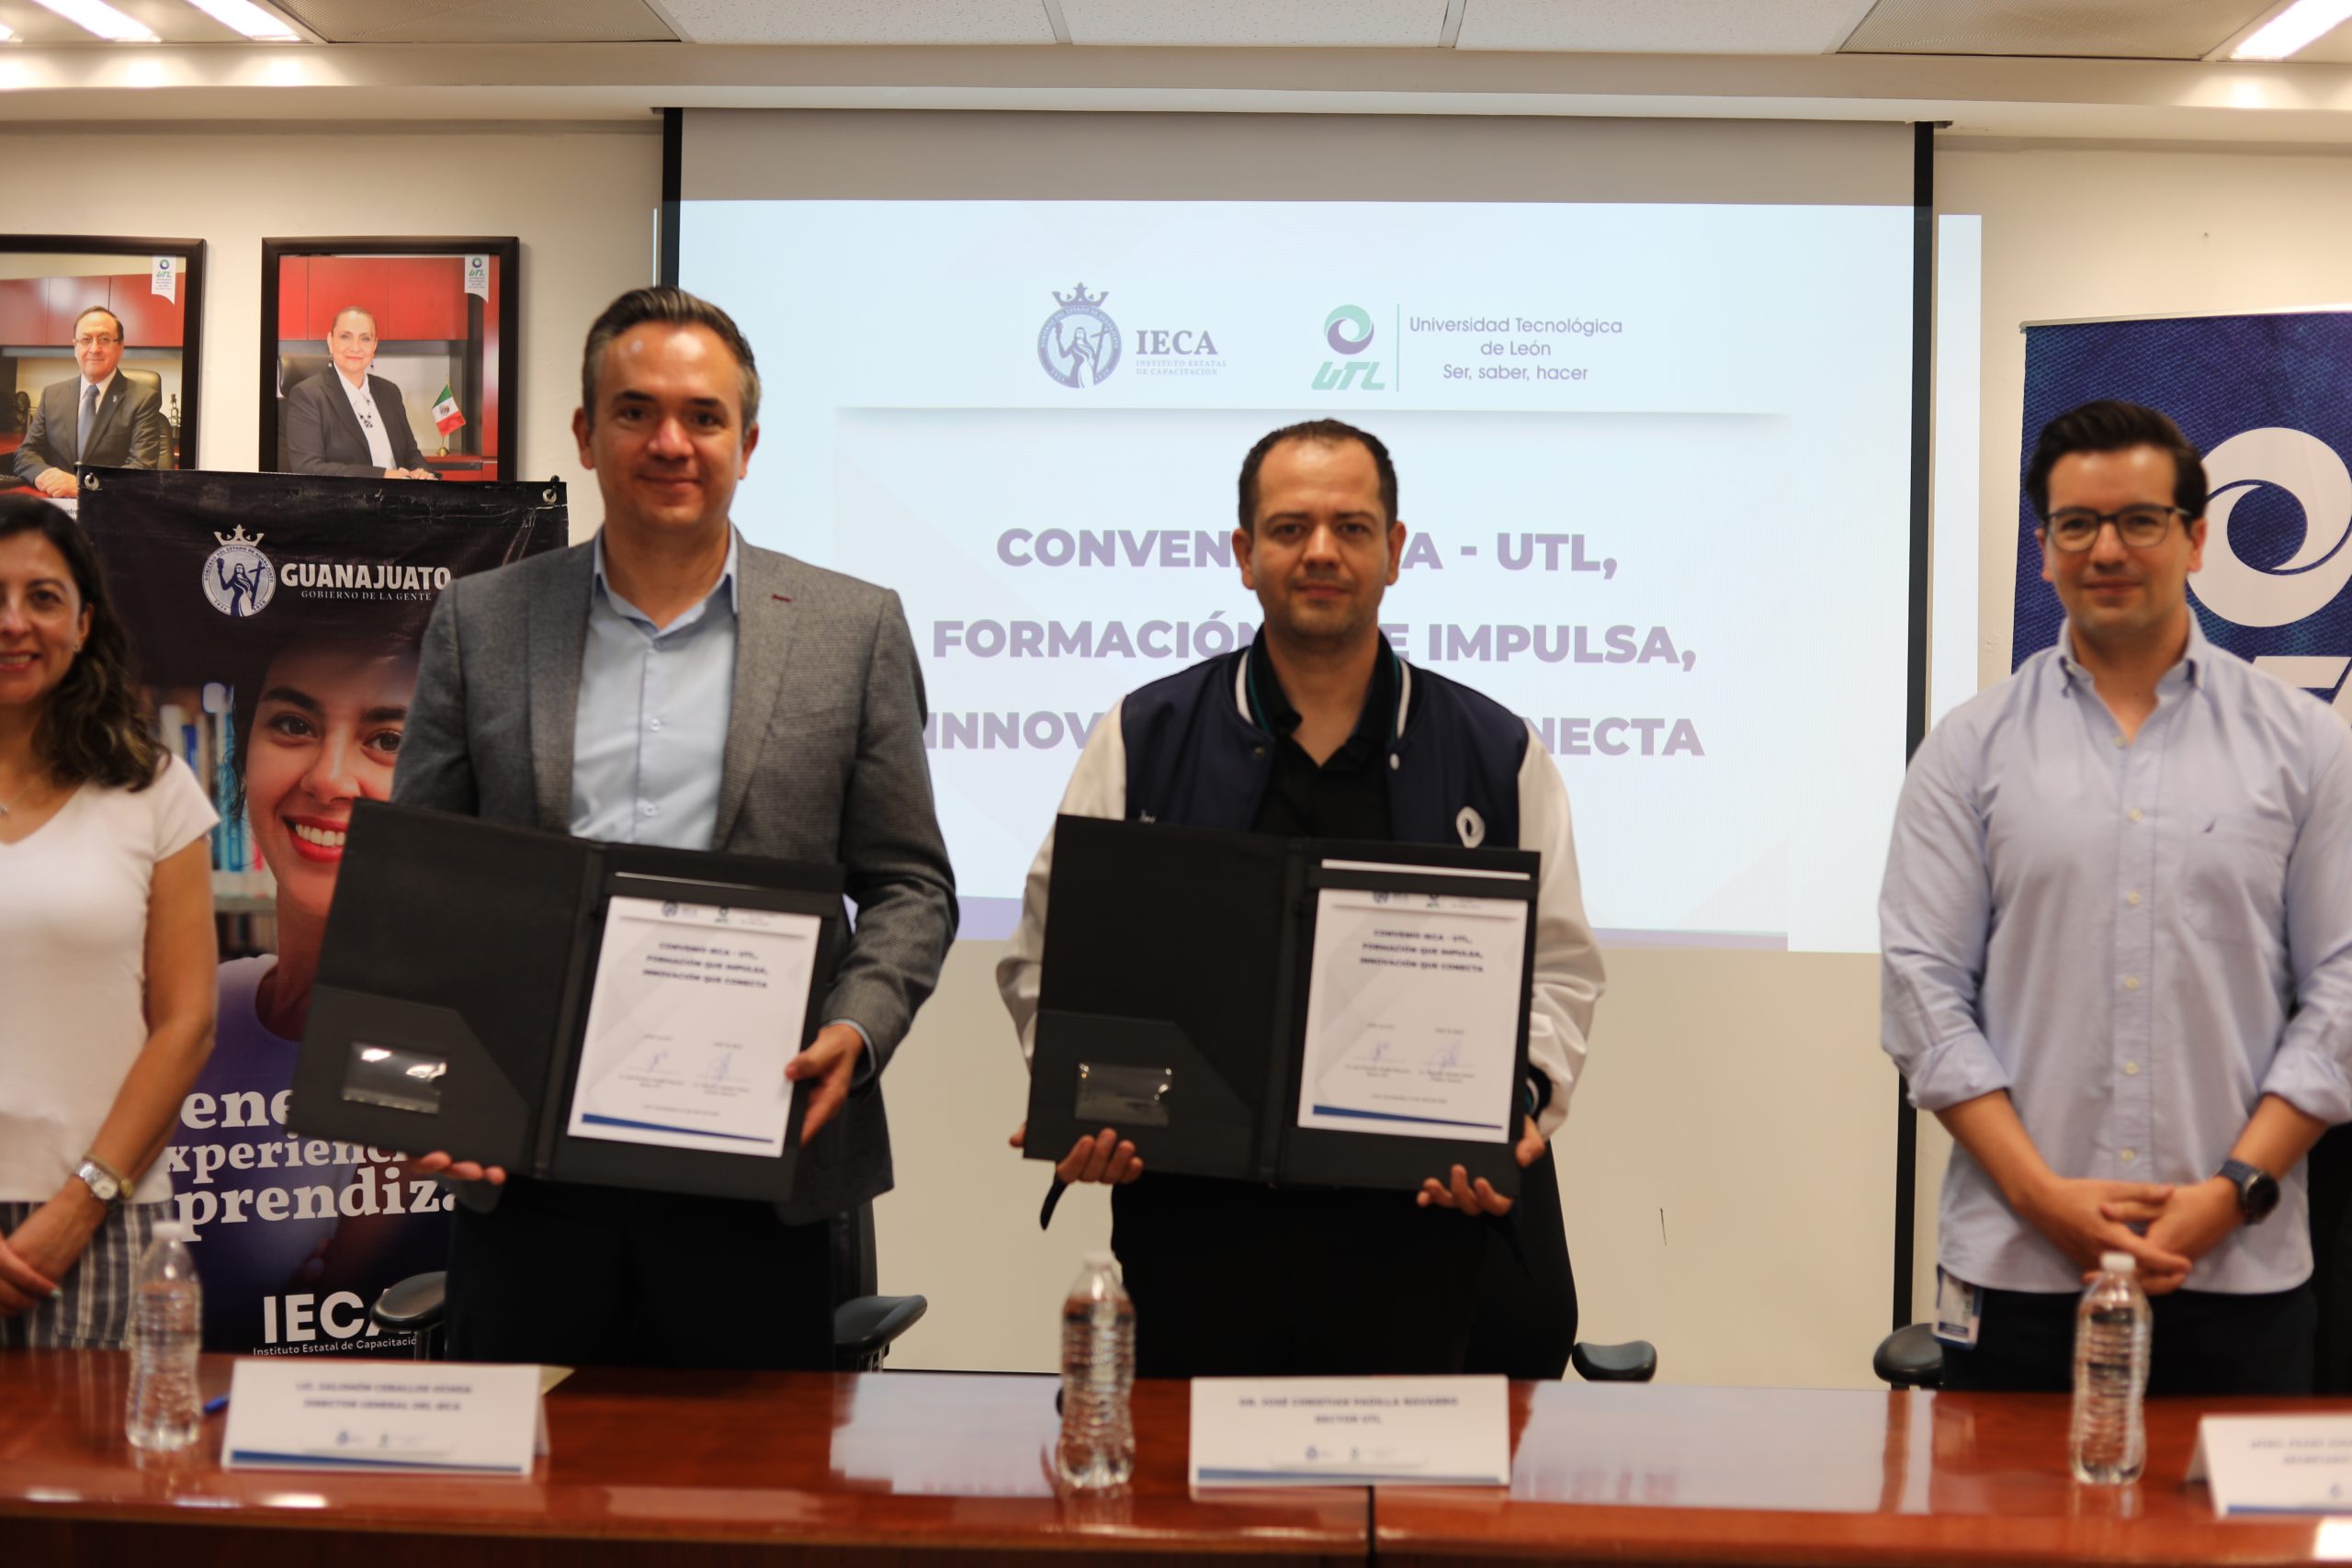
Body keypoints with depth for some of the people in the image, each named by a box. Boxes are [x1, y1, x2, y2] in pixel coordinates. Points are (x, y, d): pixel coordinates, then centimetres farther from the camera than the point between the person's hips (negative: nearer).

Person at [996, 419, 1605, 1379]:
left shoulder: (1498, 755, 7)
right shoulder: (1141, 741, 6)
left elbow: (1557, 970, 9)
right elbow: (1050, 959, 8)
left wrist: (1519, 1104, -9)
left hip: (1424, 1217, 0)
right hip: (1196, 1220, 0)